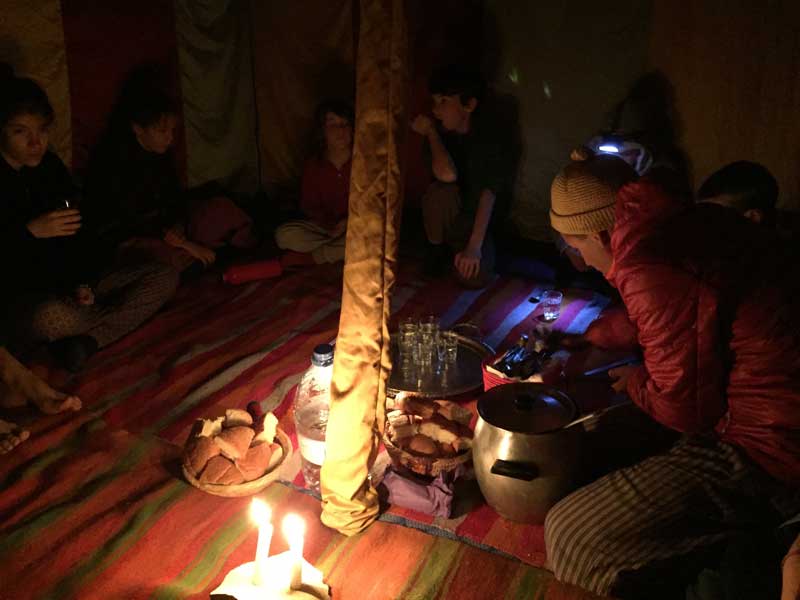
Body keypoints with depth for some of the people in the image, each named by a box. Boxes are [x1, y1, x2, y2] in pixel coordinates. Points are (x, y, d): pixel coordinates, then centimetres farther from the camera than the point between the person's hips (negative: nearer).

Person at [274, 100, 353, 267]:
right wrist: (326, 220, -17)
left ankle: (305, 258, -24)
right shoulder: (314, 165, -2)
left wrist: (349, 221, -21)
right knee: (284, 235, -22)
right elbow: (308, 206, 4)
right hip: (325, 227, 1)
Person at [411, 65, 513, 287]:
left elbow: (488, 194, -25)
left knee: (475, 277, -21)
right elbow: (446, 174, -33)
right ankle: (437, 248, -5)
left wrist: (474, 246, -33)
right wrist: (431, 133, -23)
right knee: (442, 192, -34)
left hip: (478, 215, -1)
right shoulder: (440, 130, -14)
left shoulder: (489, 137, -18)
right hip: (450, 211, 1)